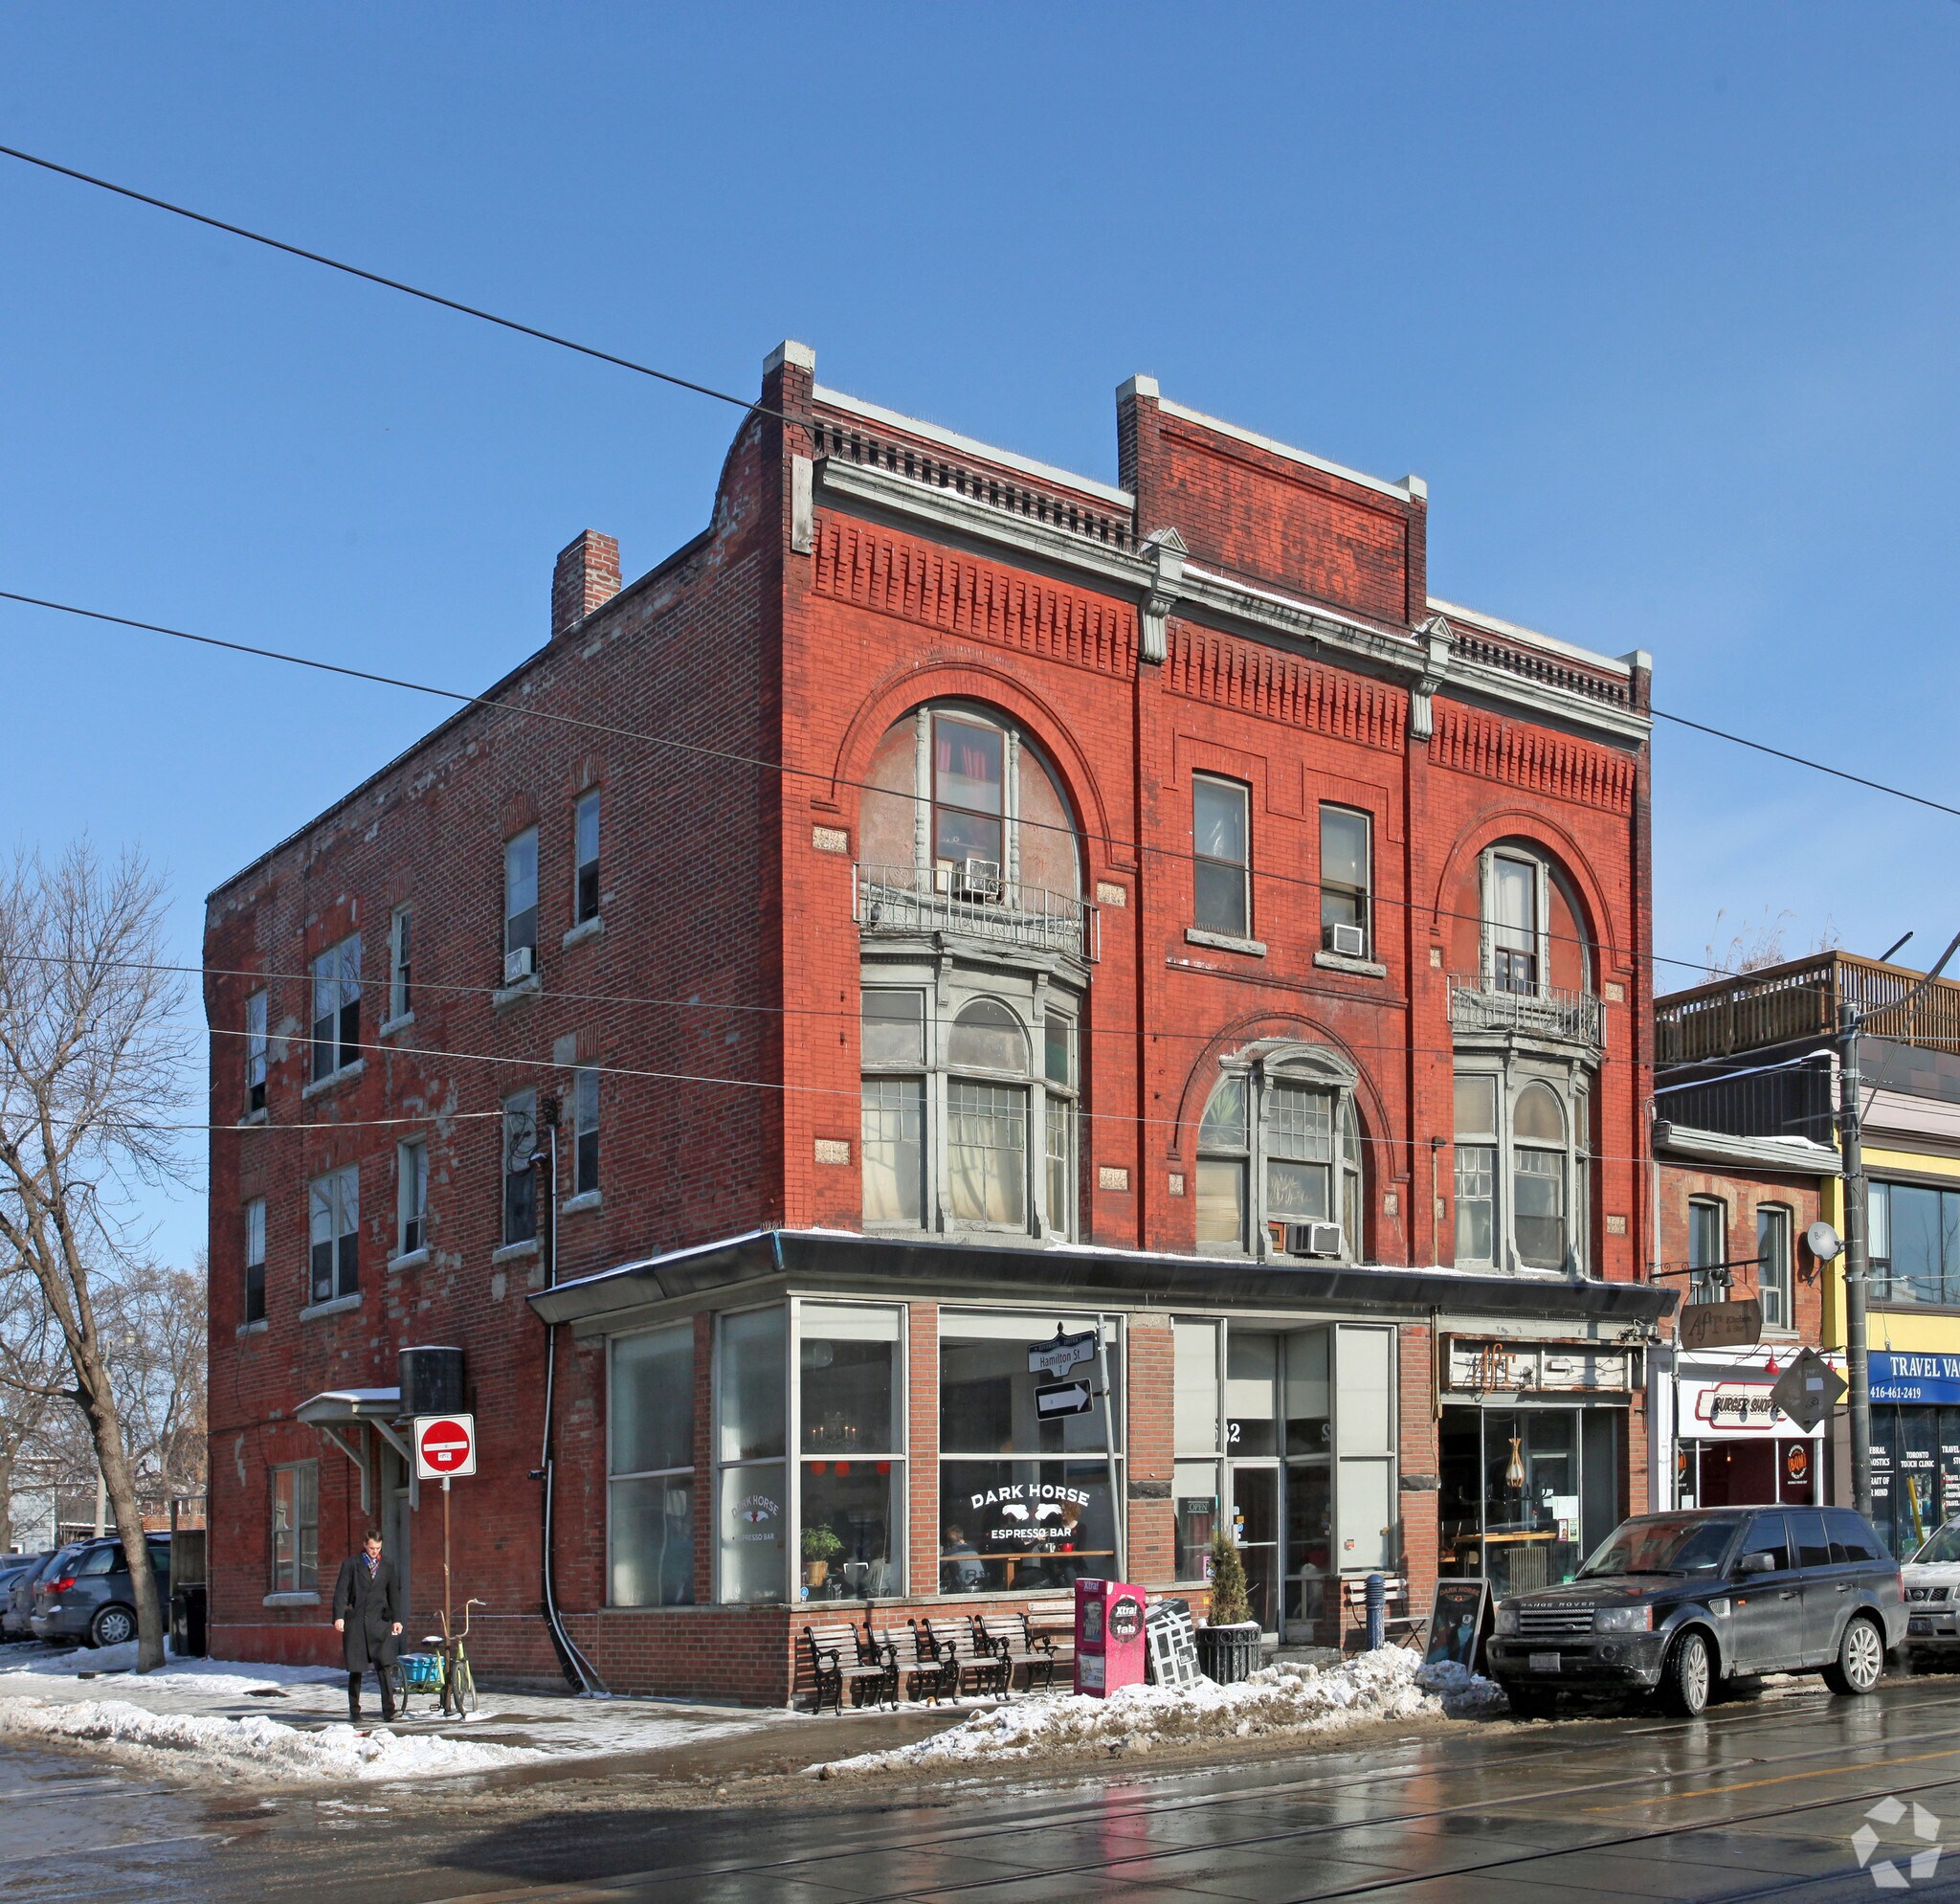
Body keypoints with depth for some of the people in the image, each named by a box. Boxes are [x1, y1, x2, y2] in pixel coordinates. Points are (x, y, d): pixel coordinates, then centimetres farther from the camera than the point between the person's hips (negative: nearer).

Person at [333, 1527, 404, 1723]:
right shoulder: (351, 1564, 3)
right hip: (355, 1622, -1)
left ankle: (388, 1710, -7)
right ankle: (354, 1711, 16)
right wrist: (339, 1616, -15)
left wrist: (396, 1619, 7)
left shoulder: (388, 1564, 11)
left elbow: (394, 1592, 14)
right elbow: (341, 1591, -3)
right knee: (355, 1670, 4)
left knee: (384, 1667, -10)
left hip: (379, 1621, 1)